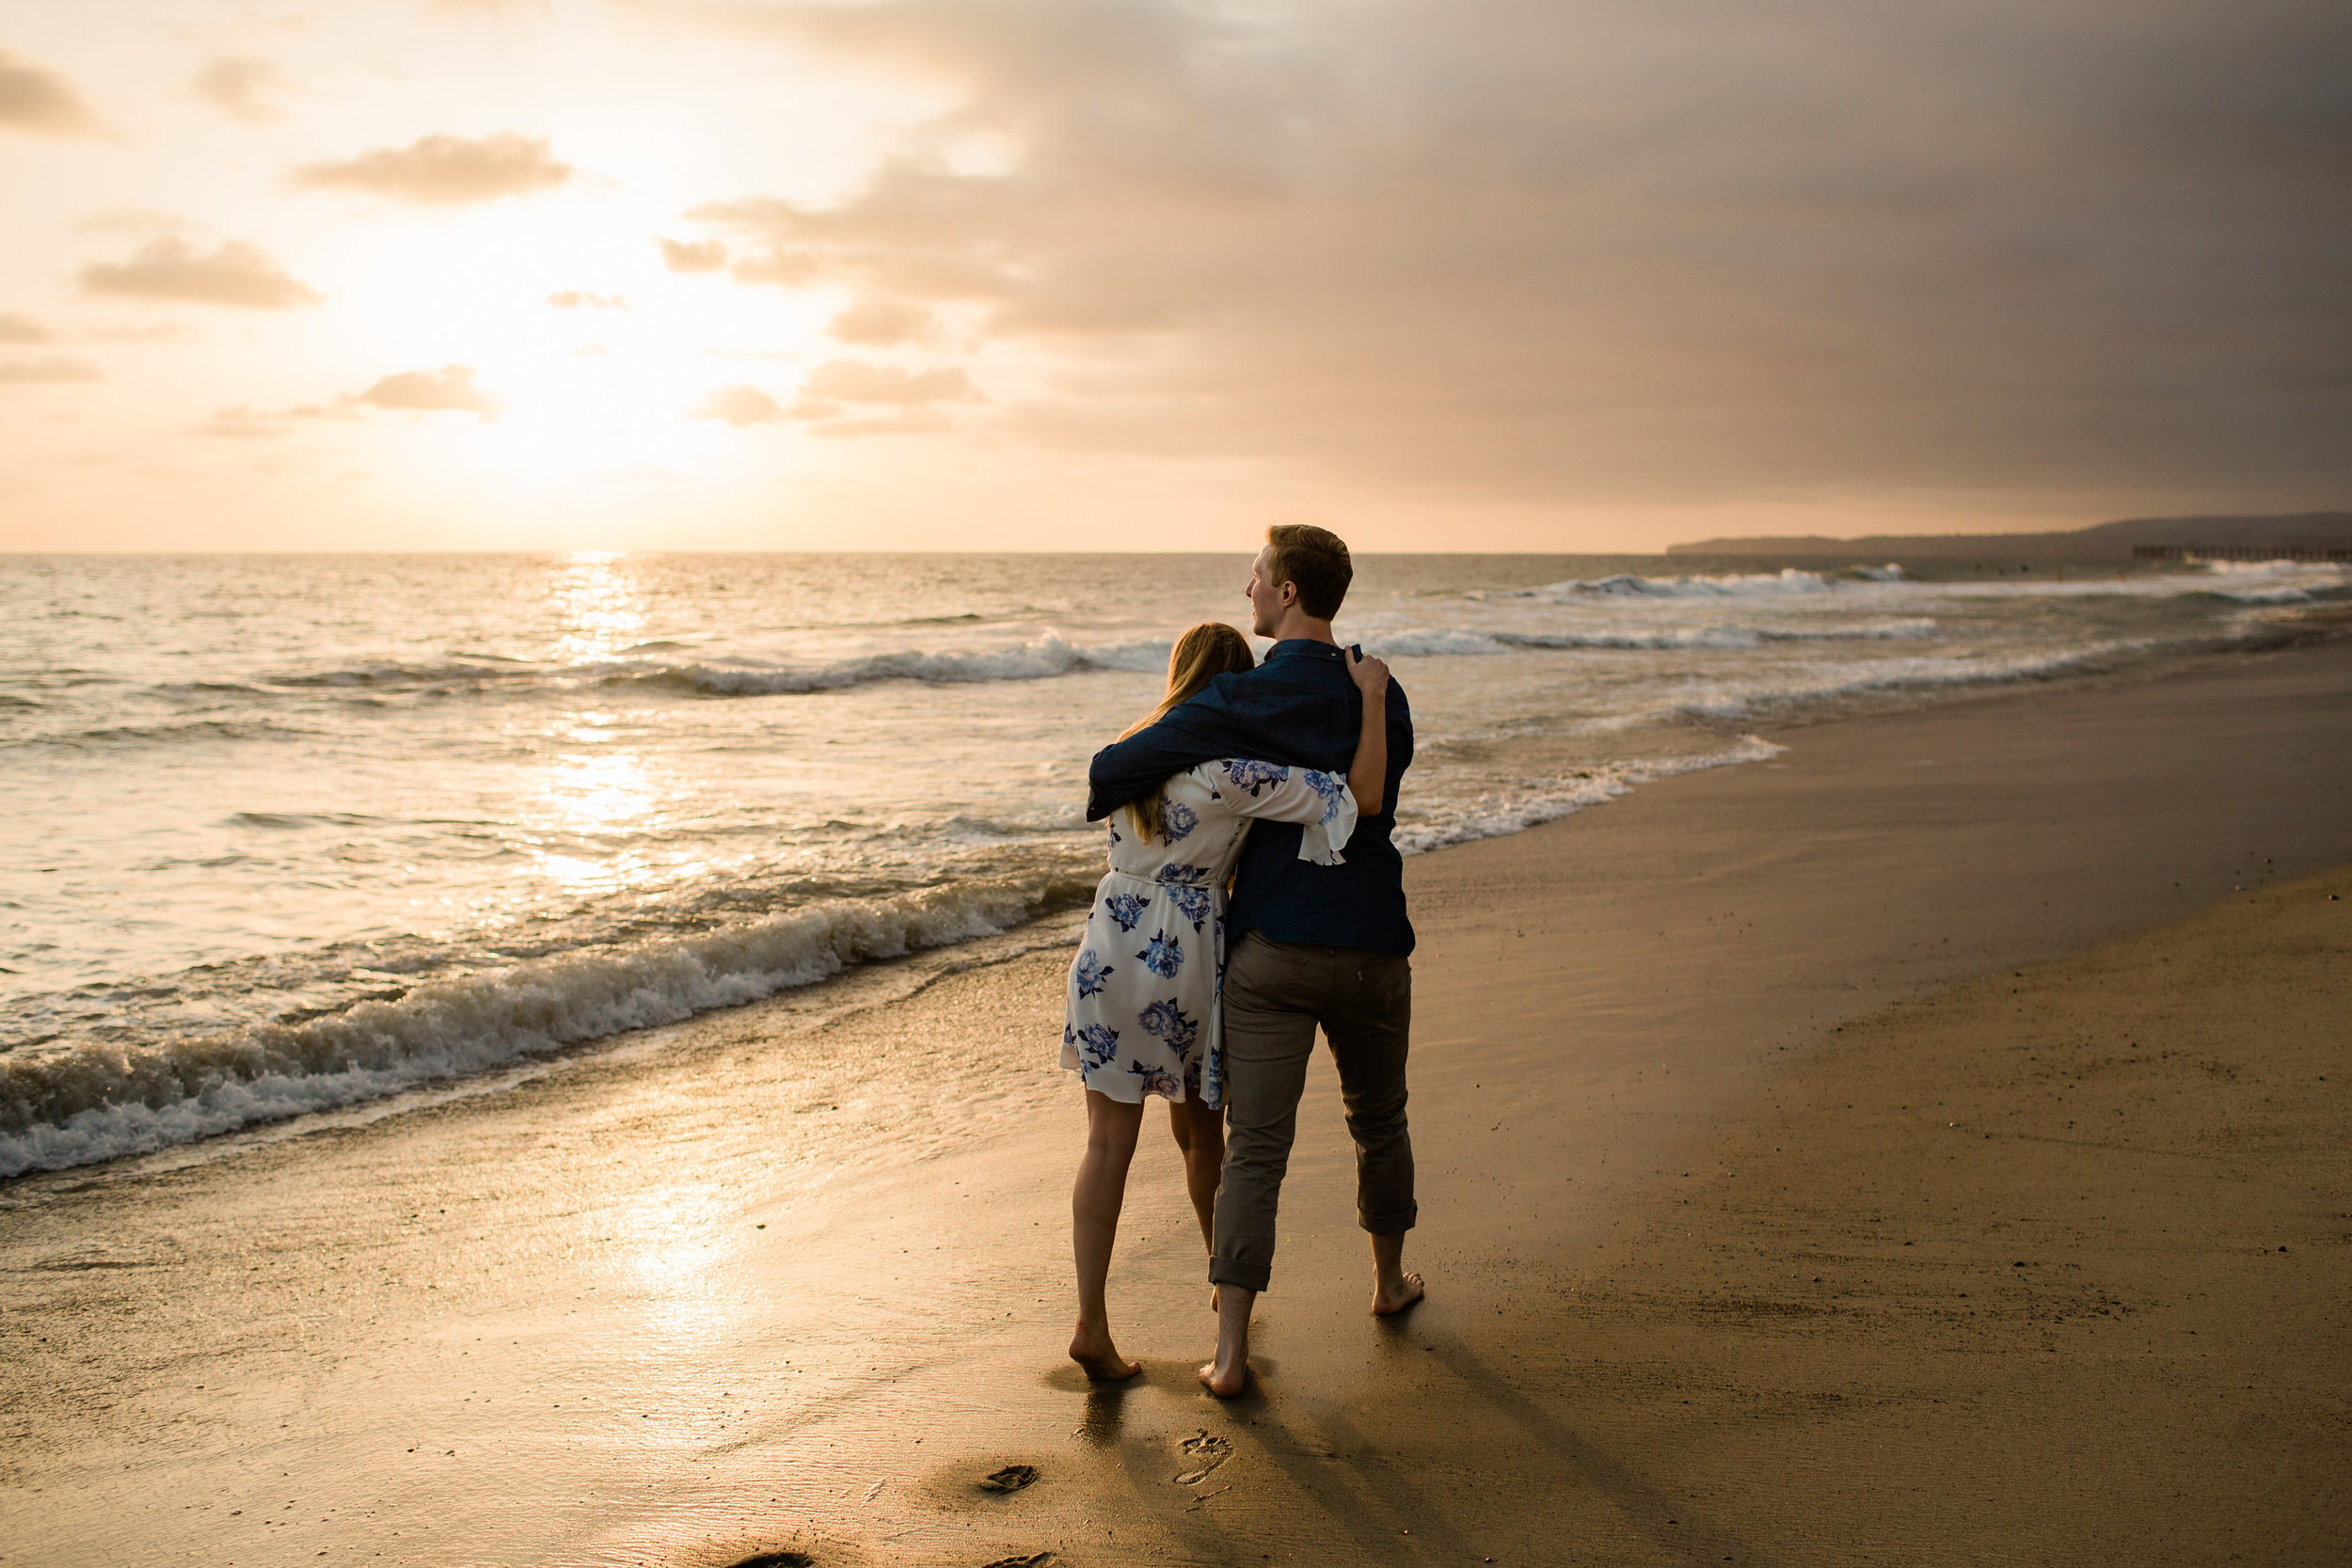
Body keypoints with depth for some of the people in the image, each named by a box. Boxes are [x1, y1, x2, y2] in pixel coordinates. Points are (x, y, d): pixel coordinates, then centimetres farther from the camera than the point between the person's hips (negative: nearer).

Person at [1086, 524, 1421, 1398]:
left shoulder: (1244, 699, -11)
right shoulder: (1383, 697, 6)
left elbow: (1123, 768, -16)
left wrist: (1101, 793, 9)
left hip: (1272, 952, -4)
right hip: (1370, 950, 4)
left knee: (1254, 1150, -2)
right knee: (1378, 1120, 25)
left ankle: (1230, 1351, -5)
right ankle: (1389, 1280, 42)